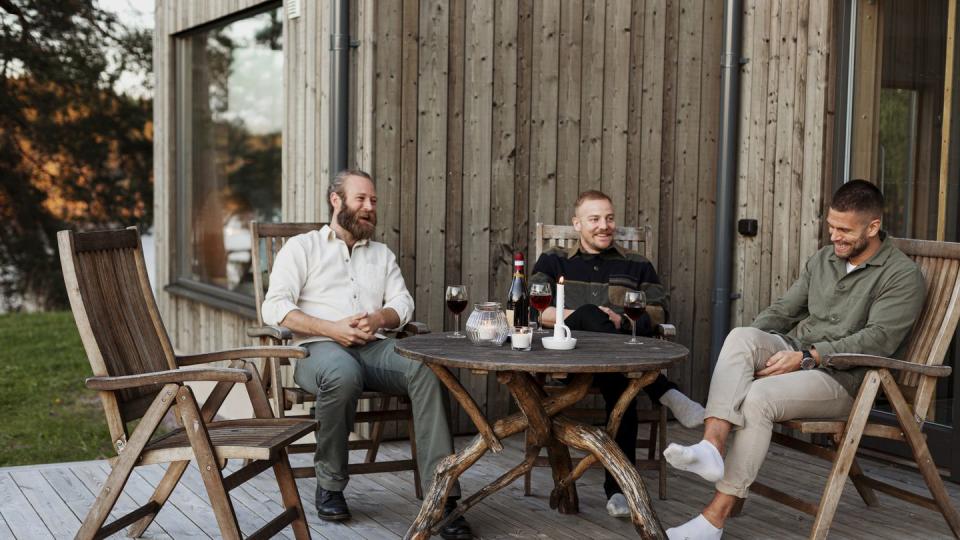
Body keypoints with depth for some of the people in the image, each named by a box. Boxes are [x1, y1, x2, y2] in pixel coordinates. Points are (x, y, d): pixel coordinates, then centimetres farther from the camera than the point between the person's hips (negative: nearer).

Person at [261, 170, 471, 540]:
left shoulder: (382, 254, 28)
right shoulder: (302, 248, 13)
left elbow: (402, 304, 15)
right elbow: (275, 308, 0)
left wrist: (378, 319, -9)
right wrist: (332, 329, -13)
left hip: (373, 348, 4)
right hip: (319, 349, -3)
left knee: (428, 367, -30)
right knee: (343, 373, -41)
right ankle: (330, 485, -18)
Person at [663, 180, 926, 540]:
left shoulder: (903, 276, -4)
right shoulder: (823, 259, 17)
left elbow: (878, 339, -16)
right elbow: (783, 310, 18)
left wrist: (806, 357, -22)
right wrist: (750, 346, -2)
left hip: (842, 378, -6)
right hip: (794, 354, 6)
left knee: (758, 397, -33)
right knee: (740, 336, -27)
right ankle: (712, 447, -42)